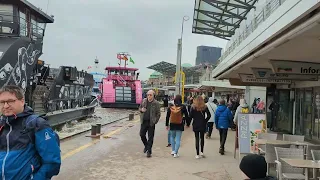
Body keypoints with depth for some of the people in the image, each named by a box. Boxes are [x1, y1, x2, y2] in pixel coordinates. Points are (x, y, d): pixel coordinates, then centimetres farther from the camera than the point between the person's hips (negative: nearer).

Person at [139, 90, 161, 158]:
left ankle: (149, 151, 12)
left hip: (151, 122, -3)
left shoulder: (156, 103, -6)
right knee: (142, 134, 3)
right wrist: (141, 110, -5)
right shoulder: (144, 101, 5)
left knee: (150, 137, 2)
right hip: (144, 121, 4)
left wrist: (155, 121, -8)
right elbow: (139, 108, 18)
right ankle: (146, 146, 31)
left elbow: (158, 114, -1)